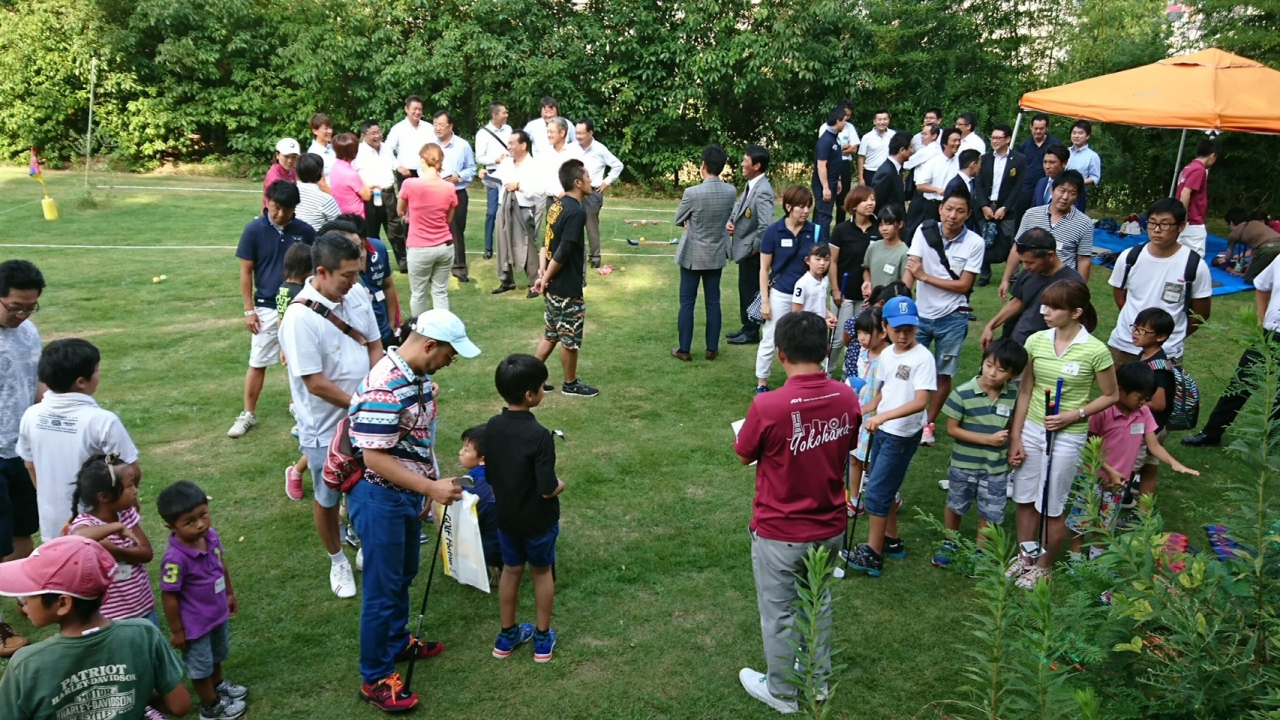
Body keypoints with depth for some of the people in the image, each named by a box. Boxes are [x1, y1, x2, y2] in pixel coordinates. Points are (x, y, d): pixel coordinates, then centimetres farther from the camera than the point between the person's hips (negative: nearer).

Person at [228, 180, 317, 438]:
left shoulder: (305, 231, -5)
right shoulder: (254, 230, -7)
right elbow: (246, 272, -2)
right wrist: (249, 309, -4)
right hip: (266, 308, -1)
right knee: (257, 363, 5)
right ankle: (248, 414, 16)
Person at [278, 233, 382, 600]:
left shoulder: (357, 294, -7)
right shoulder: (300, 317, -26)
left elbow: (375, 347, 3)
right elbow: (315, 382, -23)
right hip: (326, 426, -5)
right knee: (327, 498, 15)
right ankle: (337, 560, 37)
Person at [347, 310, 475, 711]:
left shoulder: (419, 377, 2)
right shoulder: (384, 389, -29)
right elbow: (375, 457, -28)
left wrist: (428, 489, 19)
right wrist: (432, 488, -27)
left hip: (406, 494, 9)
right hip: (379, 499, -9)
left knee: (403, 576, 24)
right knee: (382, 589, 3)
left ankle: (397, 643, 44)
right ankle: (375, 679, 18)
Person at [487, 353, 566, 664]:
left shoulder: (492, 427, -8)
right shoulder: (539, 435, -28)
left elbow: (489, 476, 2)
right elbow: (546, 489, -26)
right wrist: (561, 484, -5)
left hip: (506, 517, 5)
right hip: (538, 520, -5)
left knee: (511, 571, 20)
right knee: (542, 572, 16)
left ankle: (507, 636, 33)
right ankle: (543, 638, 28)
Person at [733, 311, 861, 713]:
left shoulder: (768, 406, -28)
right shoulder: (847, 399, -13)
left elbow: (744, 456, -10)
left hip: (779, 533, -5)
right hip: (830, 527, 5)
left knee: (778, 614, 16)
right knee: (818, 602, 26)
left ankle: (781, 692, 35)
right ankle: (819, 677, 45)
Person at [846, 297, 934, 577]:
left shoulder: (922, 358, -19)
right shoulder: (886, 354, 4)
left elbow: (920, 402, -29)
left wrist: (882, 416, -39)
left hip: (903, 435, -7)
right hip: (881, 431, 8)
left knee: (877, 491, -5)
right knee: (885, 489, 18)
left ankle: (873, 555, 6)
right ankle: (891, 540, 35)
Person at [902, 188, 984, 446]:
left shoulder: (975, 243, -11)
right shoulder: (925, 231, -7)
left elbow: (964, 285, -10)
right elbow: (911, 268, -14)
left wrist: (925, 277, -15)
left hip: (952, 318, -1)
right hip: (920, 313, 1)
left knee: (944, 373, 8)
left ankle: (928, 423, 24)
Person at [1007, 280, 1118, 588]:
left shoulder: (1095, 351, -15)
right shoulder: (1036, 341, -4)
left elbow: (1110, 396, -3)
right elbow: (1025, 391, 1)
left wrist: (1074, 415, -16)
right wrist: (1015, 438, 1)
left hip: (1067, 437, -4)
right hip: (1031, 429, 4)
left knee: (1052, 507, 8)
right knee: (1025, 499, 14)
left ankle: (1043, 566, 28)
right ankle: (1024, 557, 34)